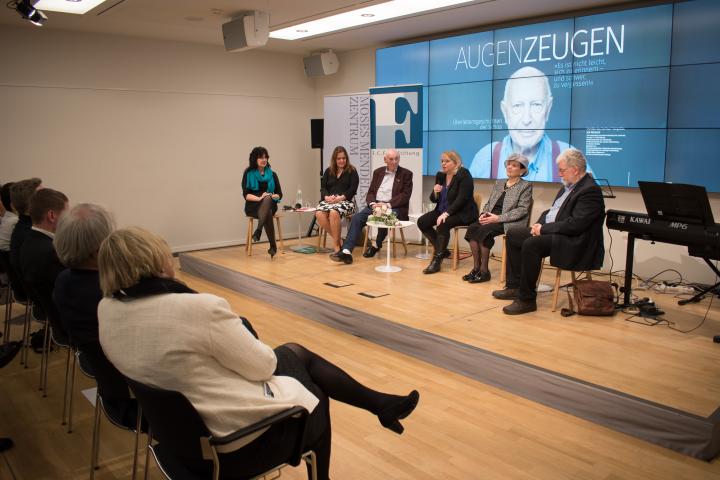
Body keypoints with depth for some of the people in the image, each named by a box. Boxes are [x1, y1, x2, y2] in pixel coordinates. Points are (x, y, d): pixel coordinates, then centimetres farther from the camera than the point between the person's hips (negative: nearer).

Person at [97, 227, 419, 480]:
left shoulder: (107, 311, -5)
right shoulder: (199, 307, -29)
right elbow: (262, 366, -17)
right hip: (237, 439, -7)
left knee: (296, 352, 20)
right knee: (313, 395, 23)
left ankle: (380, 403, 33)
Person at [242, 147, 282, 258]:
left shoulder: (272, 174, 13)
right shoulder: (248, 174, 5)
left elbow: (279, 194, 10)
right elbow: (246, 195, -4)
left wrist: (272, 196, -13)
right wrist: (259, 198, -22)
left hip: (270, 205, 2)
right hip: (253, 206, -2)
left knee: (267, 199, -37)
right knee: (268, 214, -37)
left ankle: (258, 230, -50)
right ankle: (273, 246, -36)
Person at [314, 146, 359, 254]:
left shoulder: (352, 171, 9)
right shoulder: (328, 171, 21)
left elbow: (353, 189, -2)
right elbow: (323, 187, 13)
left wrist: (341, 198, -17)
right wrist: (326, 197, -9)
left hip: (346, 201, -4)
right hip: (329, 200, 4)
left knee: (334, 213, -38)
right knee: (319, 214, -30)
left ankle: (336, 245, -26)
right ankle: (338, 240, -16)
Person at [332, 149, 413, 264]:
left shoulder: (406, 174, 4)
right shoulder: (378, 172, 16)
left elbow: (405, 195, -6)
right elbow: (370, 192, 14)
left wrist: (388, 204, -18)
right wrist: (372, 203, -9)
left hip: (394, 207, -4)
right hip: (375, 205, 4)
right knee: (357, 218, -22)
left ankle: (376, 245, -9)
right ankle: (346, 251, -31)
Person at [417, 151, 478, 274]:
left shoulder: (464, 175, -11)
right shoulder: (440, 175, 9)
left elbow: (461, 199, -21)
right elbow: (434, 199, 12)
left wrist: (446, 213, -29)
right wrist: (435, 192, -12)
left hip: (462, 213, -7)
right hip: (443, 211, 8)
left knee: (442, 225, -33)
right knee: (421, 222, -11)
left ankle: (437, 260, -23)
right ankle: (442, 250, 3)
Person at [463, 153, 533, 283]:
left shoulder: (526, 186, 2)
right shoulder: (499, 183, 21)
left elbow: (522, 210, -9)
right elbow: (489, 203, 22)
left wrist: (498, 218, -18)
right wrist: (484, 213, -3)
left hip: (509, 222, -6)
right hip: (492, 217, 6)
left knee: (484, 230, -31)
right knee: (472, 228, -23)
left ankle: (484, 271, -20)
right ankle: (476, 267, -17)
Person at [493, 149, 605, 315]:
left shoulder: (590, 190, -17)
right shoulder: (568, 186, 12)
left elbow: (575, 225, -25)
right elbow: (553, 211, 20)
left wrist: (544, 229, -19)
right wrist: (540, 225, 0)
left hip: (574, 242, -11)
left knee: (531, 244, -31)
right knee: (513, 235, 8)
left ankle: (527, 300, -21)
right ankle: (514, 287, 11)